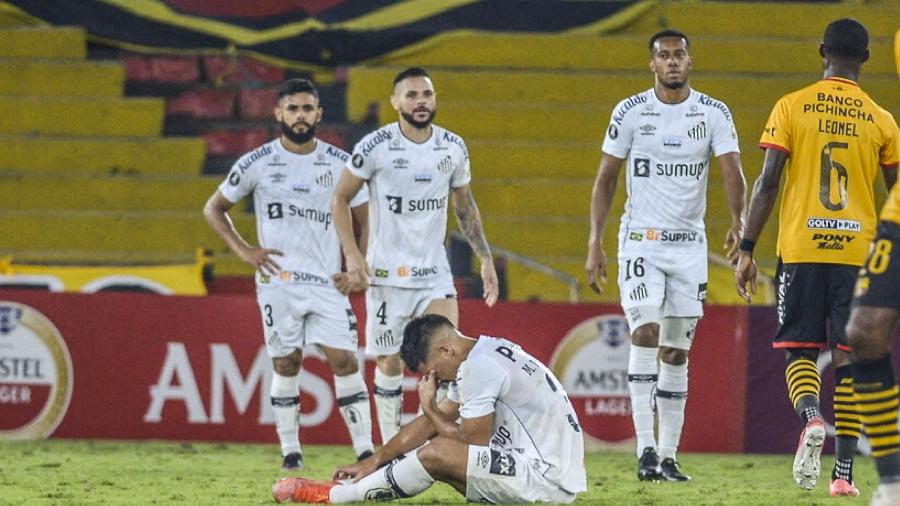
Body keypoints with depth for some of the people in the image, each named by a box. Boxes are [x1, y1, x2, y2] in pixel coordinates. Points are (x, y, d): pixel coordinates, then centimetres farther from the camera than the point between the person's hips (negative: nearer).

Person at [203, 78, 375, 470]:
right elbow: (214, 209, 12)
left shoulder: (340, 163, 5)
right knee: (286, 365, 1)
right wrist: (243, 250, -1)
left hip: (328, 283, 1)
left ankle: (365, 450, -6)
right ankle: (290, 452, 9)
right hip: (278, 280, -1)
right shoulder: (257, 163, 2)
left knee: (345, 361, -7)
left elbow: (366, 220, 13)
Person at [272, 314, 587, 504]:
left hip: (549, 478, -10)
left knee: (436, 453, -16)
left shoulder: (480, 368, -17)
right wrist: (374, 462, 17)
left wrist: (430, 408, 2)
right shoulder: (479, 357, 14)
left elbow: (474, 441, -13)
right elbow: (430, 424, 19)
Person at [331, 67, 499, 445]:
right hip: (386, 273, -2)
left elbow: (464, 206, 16)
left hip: (435, 272, 2)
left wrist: (485, 258, 10)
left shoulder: (454, 148, 2)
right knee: (389, 364, 4)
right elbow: (340, 199, 0)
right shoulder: (375, 147, -9)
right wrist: (351, 254, -10)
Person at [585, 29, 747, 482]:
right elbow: (605, 180, 3)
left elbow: (732, 172, -9)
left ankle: (668, 457, 9)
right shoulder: (630, 113, -1)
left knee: (676, 352, 5)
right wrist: (594, 244, -3)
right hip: (641, 240, -2)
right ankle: (645, 449, -20)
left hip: (690, 243, 2)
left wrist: (738, 223, -28)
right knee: (646, 333, -18)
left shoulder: (714, 114, 1)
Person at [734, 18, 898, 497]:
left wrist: (746, 250, 0)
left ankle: (811, 417, -25)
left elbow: (767, 183, -4)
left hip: (801, 248, -1)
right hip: (858, 250, 1)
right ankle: (843, 472, 1)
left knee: (799, 351, 6)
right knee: (848, 358, 4)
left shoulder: (791, 107, 0)